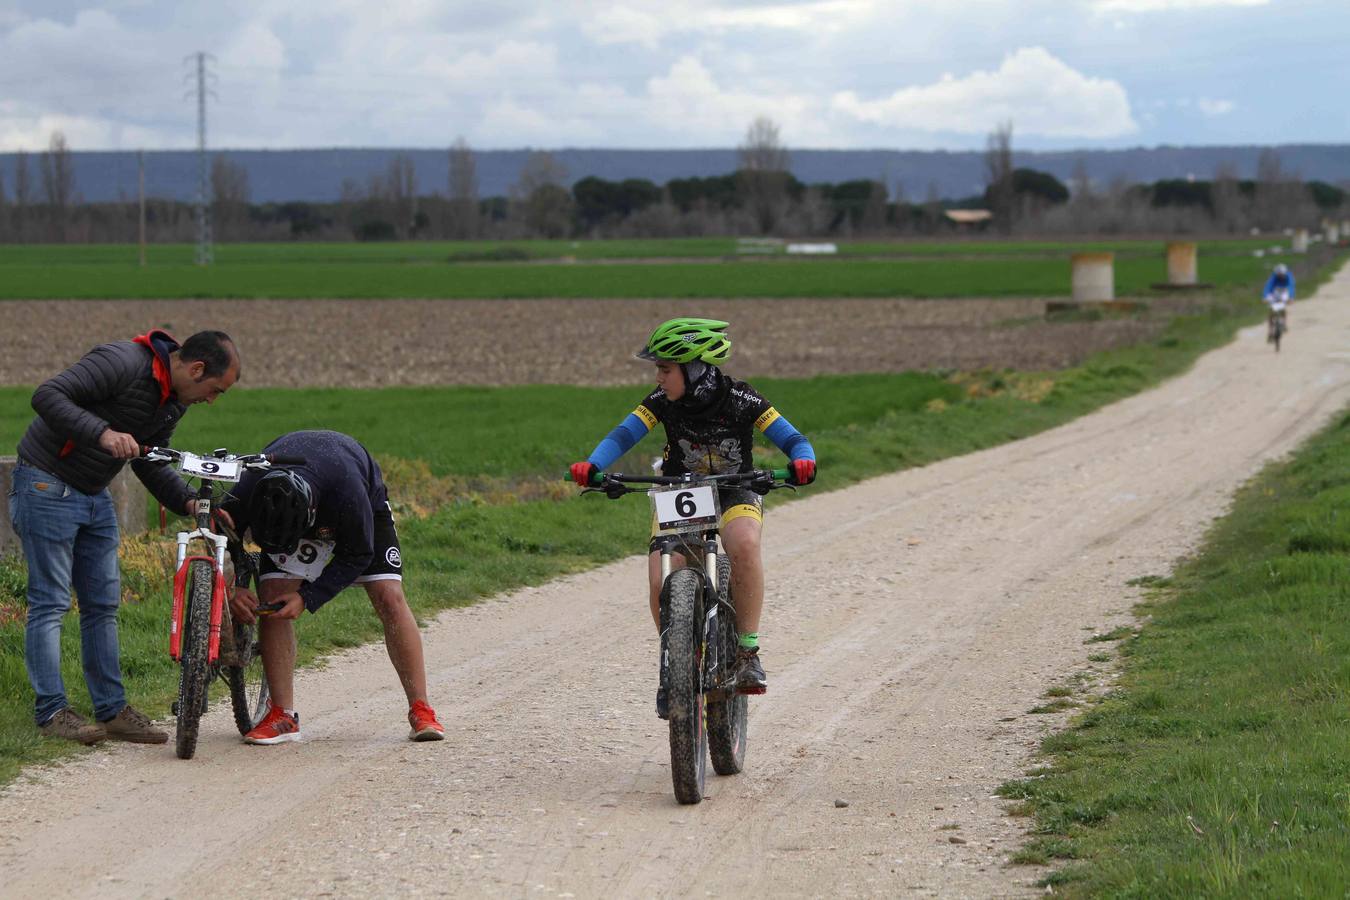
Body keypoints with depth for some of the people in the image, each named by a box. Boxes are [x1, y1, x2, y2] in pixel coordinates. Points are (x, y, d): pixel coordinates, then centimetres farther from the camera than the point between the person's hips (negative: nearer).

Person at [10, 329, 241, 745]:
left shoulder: (174, 400, 4)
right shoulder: (123, 363, -24)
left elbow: (148, 462, 11)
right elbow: (47, 395, -31)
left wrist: (188, 502, -5)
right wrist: (103, 433, -43)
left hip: (94, 496, 9)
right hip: (46, 487, -9)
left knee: (103, 604, 8)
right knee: (50, 602, -6)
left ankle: (112, 710, 12)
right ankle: (52, 711, -2)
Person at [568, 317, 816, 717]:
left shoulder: (740, 400, -19)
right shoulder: (662, 401, -13)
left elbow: (792, 438, -21)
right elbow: (623, 435, -22)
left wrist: (802, 461, -44)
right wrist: (592, 465, -41)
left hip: (735, 493, -2)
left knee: (744, 544, -37)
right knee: (660, 580, -21)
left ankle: (748, 651, -25)